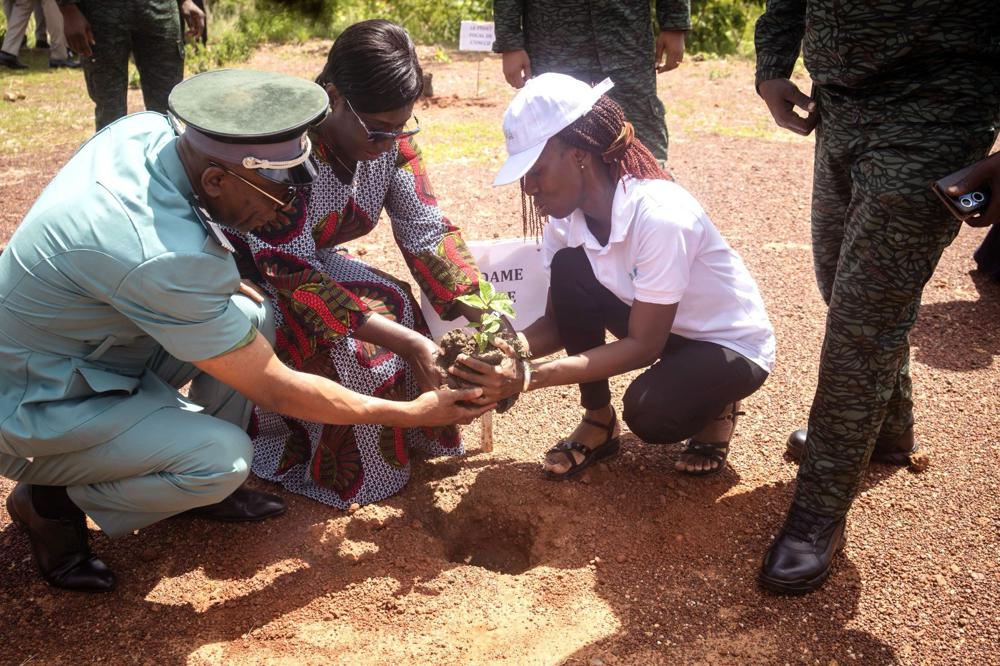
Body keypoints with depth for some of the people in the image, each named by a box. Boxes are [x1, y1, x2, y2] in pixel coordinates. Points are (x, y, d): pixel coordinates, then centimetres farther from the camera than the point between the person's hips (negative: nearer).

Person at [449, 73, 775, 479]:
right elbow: (559, 320, -5)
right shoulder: (567, 217, -13)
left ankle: (716, 408, 4)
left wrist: (529, 376, -37)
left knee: (649, 412, -33)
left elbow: (643, 346, -29)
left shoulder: (660, 217, -33)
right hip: (656, 326, 6)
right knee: (568, 269, -19)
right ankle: (598, 421, -2)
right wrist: (508, 349, -27)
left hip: (732, 344, -6)